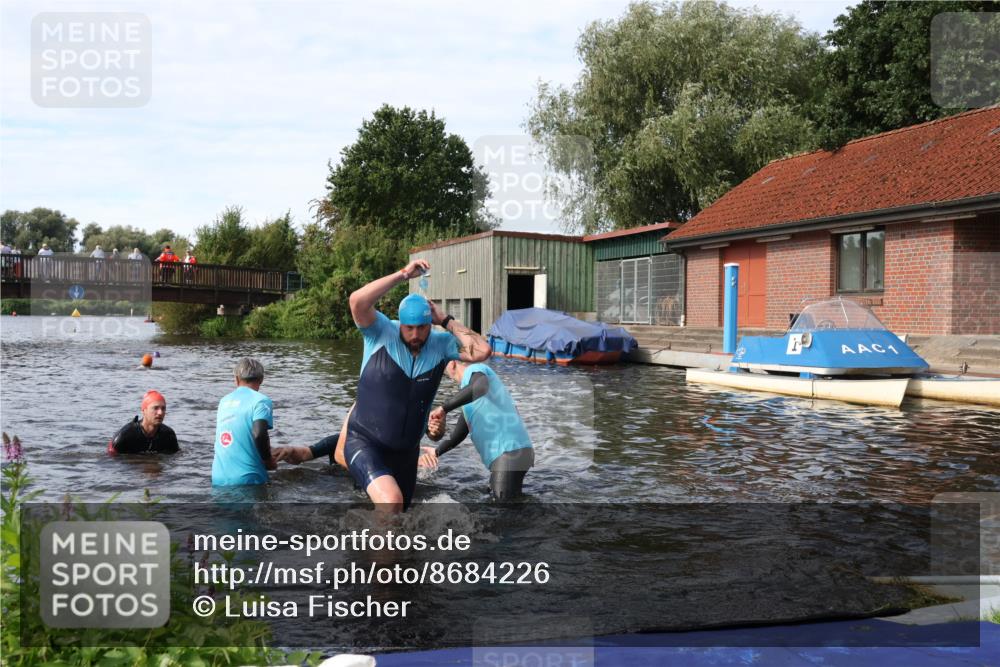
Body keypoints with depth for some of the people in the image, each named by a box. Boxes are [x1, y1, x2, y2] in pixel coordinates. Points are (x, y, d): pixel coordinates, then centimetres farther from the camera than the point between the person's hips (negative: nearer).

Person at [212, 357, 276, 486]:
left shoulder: (224, 400, 14)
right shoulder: (260, 400, -6)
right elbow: (259, 434, -21)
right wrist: (268, 461, -5)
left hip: (218, 478, 5)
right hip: (246, 479, -5)